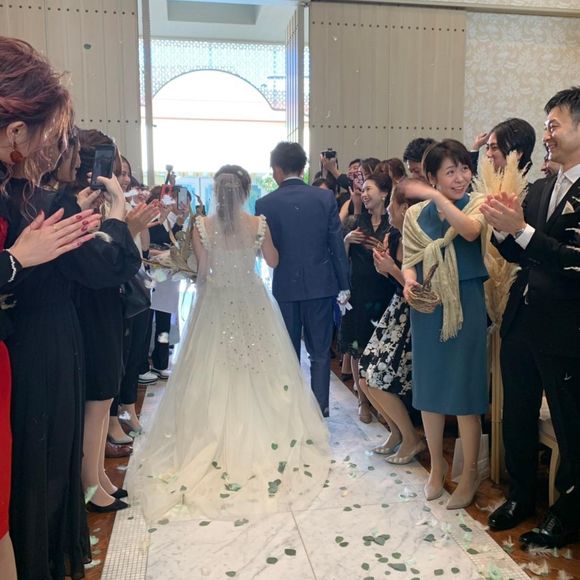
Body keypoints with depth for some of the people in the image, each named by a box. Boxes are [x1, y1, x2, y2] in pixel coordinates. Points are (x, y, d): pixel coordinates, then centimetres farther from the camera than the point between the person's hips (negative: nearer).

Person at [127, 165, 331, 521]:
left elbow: (202, 272, -6)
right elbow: (273, 262, 4)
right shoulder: (259, 224, -8)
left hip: (216, 305, 0)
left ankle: (216, 443, 19)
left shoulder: (202, 226, -9)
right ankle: (262, 439, 21)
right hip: (253, 306, 0)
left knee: (215, 376, 11)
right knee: (258, 374, 12)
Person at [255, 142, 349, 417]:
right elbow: (337, 244, -4)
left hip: (285, 286, 0)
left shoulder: (266, 203, -7)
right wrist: (343, 285, 3)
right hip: (321, 284, 1)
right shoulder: (325, 197, -4)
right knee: (320, 351, 11)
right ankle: (320, 406, 16)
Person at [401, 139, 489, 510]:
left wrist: (437, 198, -30)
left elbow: (470, 231, -25)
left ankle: (470, 473, 20)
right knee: (429, 386, 12)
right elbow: (410, 260, 7)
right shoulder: (416, 214, 6)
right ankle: (437, 465, 32)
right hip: (426, 308, 4)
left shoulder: (477, 206, -3)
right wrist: (409, 283, -14)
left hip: (465, 307, -3)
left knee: (464, 389, 2)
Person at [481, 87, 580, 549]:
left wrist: (521, 230, -24)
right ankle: (521, 494, 40)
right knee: (517, 416, 19)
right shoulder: (539, 190, 9)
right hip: (521, 321, 7)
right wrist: (503, 230, -8)